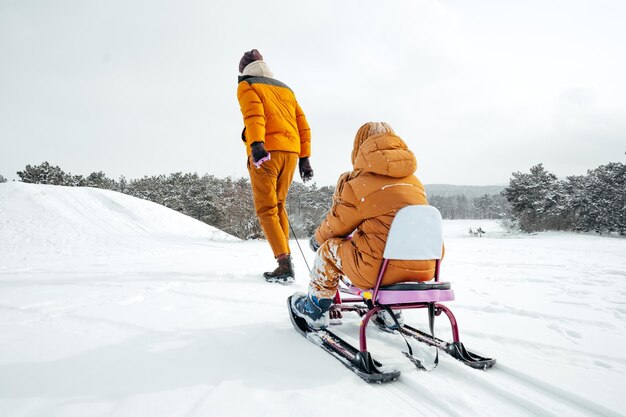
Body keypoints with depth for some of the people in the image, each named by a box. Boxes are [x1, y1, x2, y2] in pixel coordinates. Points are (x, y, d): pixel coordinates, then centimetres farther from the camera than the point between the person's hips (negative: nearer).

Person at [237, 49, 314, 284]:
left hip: (266, 151, -6)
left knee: (266, 210, -3)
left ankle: (285, 265, -15)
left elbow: (254, 114, -13)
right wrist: (304, 158, 17)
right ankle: (285, 265, 11)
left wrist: (256, 144, -27)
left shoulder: (246, 86, 8)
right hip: (291, 152, 6)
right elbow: (303, 125, 18)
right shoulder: (285, 89, 26)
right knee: (278, 207, 15)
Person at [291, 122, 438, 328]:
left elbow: (337, 225, 8)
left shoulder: (356, 183, -5)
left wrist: (317, 238, 30)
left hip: (380, 269, -7)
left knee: (329, 248, 16)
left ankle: (315, 308, 31)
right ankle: (389, 311, 40)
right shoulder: (415, 182, 14)